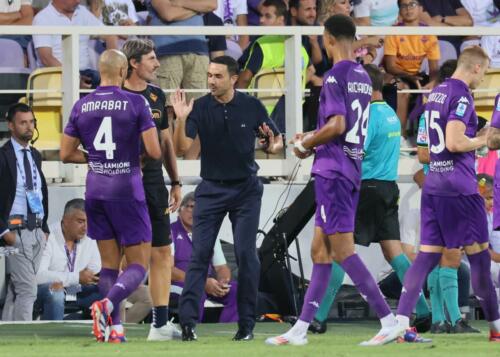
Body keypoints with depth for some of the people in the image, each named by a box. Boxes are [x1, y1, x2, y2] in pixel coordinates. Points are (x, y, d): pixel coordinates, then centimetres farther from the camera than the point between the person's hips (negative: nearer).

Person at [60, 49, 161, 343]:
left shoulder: (81, 106, 3)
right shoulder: (136, 103, -9)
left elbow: (66, 154, 7)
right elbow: (155, 152, -11)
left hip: (95, 189, 4)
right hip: (127, 188, -4)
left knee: (109, 263, 12)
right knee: (139, 264, 0)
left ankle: (115, 328, 5)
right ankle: (107, 304, -25)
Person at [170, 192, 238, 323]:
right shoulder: (171, 232, -2)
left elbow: (222, 267, 17)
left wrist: (223, 282, -10)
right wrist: (202, 282, -21)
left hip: (207, 284, 6)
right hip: (178, 284, -6)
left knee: (236, 290, -18)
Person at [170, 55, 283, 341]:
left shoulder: (252, 106, -5)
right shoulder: (200, 108, -5)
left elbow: (276, 140, 5)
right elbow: (184, 145, -15)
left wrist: (273, 146, -19)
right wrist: (181, 119, -32)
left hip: (246, 189, 0)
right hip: (211, 189, 0)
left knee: (246, 254, -4)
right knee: (200, 253, -6)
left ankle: (247, 324, 2)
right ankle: (188, 320, -8)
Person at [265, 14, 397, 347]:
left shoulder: (335, 76, -13)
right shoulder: (363, 77, 14)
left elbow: (336, 126, -22)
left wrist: (307, 145, -6)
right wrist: (313, 138, 23)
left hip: (332, 170, -9)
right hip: (352, 169, 9)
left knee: (343, 250, -8)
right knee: (320, 250, 10)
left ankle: (389, 319, -12)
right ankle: (301, 328, 12)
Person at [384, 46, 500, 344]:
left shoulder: (436, 93, 15)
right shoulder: (462, 95, -13)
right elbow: (455, 142, -22)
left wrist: (475, 139, 21)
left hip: (433, 184, 8)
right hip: (459, 186, -8)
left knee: (427, 256, 3)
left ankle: (401, 322, -10)